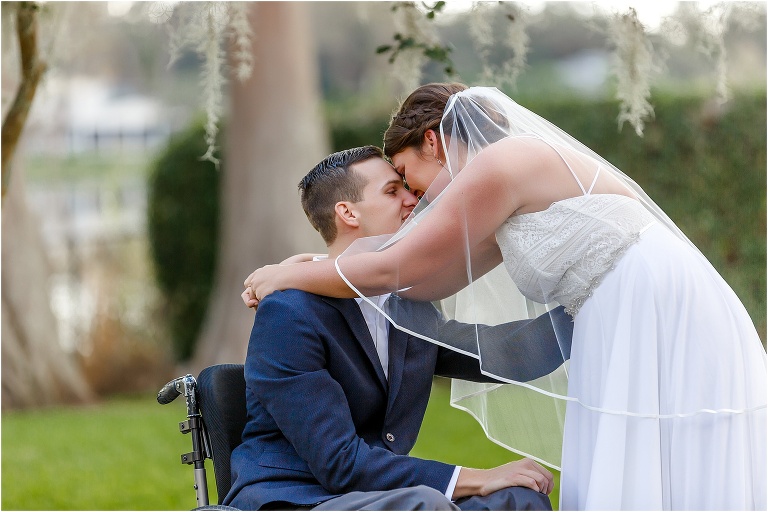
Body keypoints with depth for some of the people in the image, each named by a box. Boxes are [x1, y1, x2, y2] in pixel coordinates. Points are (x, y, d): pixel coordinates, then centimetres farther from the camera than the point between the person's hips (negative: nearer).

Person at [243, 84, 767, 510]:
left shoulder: (499, 163, -10)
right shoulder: (525, 170, 20)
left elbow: (393, 269, -6)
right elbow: (436, 282, 25)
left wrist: (285, 278, 7)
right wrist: (320, 269, 28)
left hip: (664, 334, -10)